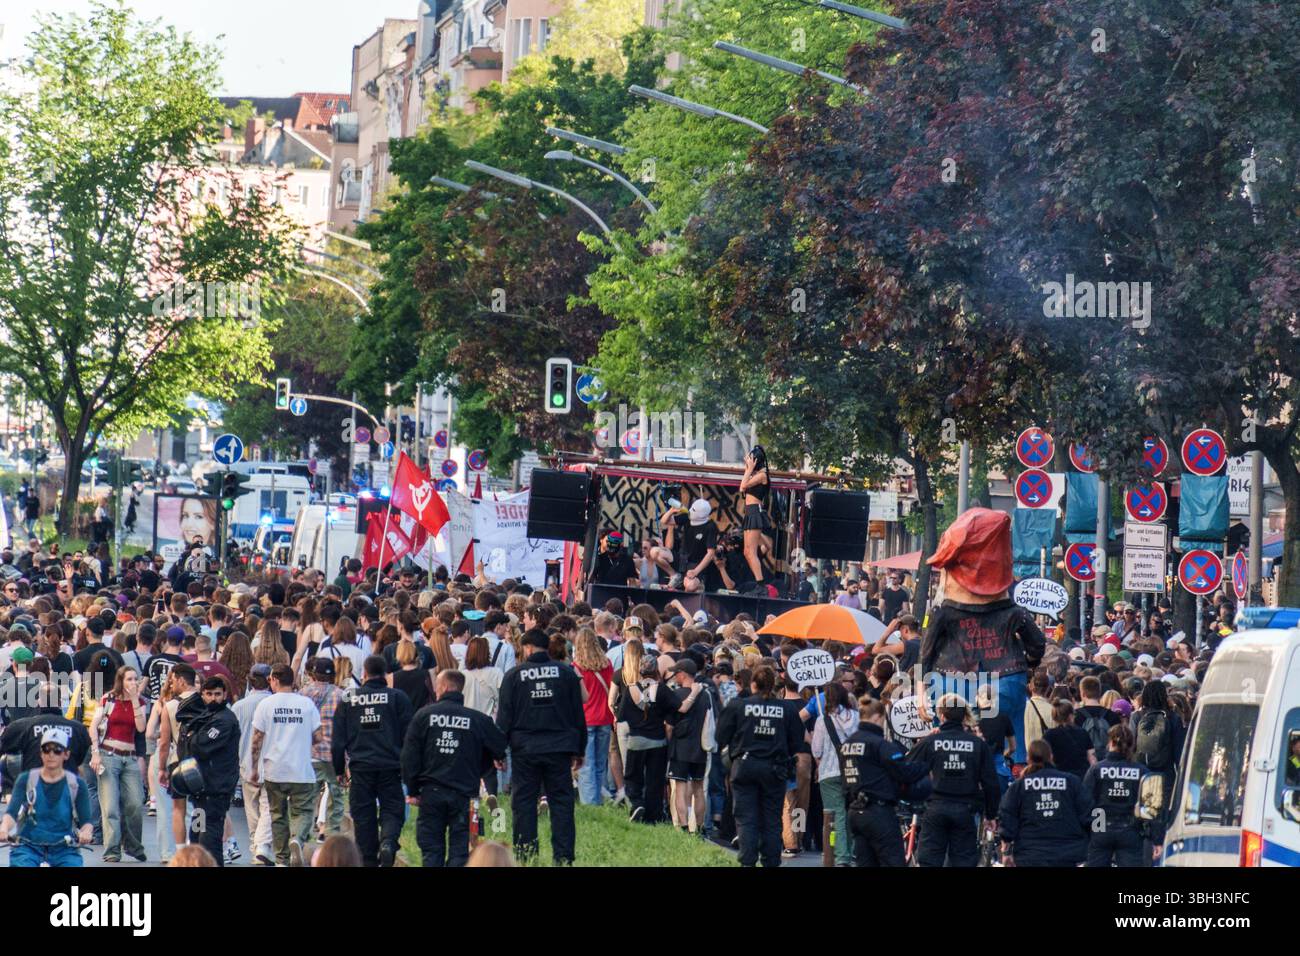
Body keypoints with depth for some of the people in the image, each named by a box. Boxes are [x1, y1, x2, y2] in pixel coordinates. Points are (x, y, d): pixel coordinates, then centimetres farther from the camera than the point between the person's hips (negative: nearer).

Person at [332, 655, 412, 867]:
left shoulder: (348, 699, 6)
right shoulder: (398, 698, 1)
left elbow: (338, 739, 9)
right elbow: (408, 736, 2)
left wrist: (339, 769, 17)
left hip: (360, 767, 1)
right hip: (390, 767, -1)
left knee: (363, 814, 8)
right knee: (391, 810, 4)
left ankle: (368, 859, 7)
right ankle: (388, 841, -24)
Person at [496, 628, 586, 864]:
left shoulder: (514, 676, -1)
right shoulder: (566, 674, 3)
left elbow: (504, 716, 0)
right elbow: (578, 714, 8)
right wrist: (578, 750, 15)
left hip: (524, 748, -1)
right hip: (559, 747, 1)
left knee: (524, 801, 5)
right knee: (561, 801, 4)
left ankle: (526, 856, 3)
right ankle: (563, 856, -1)